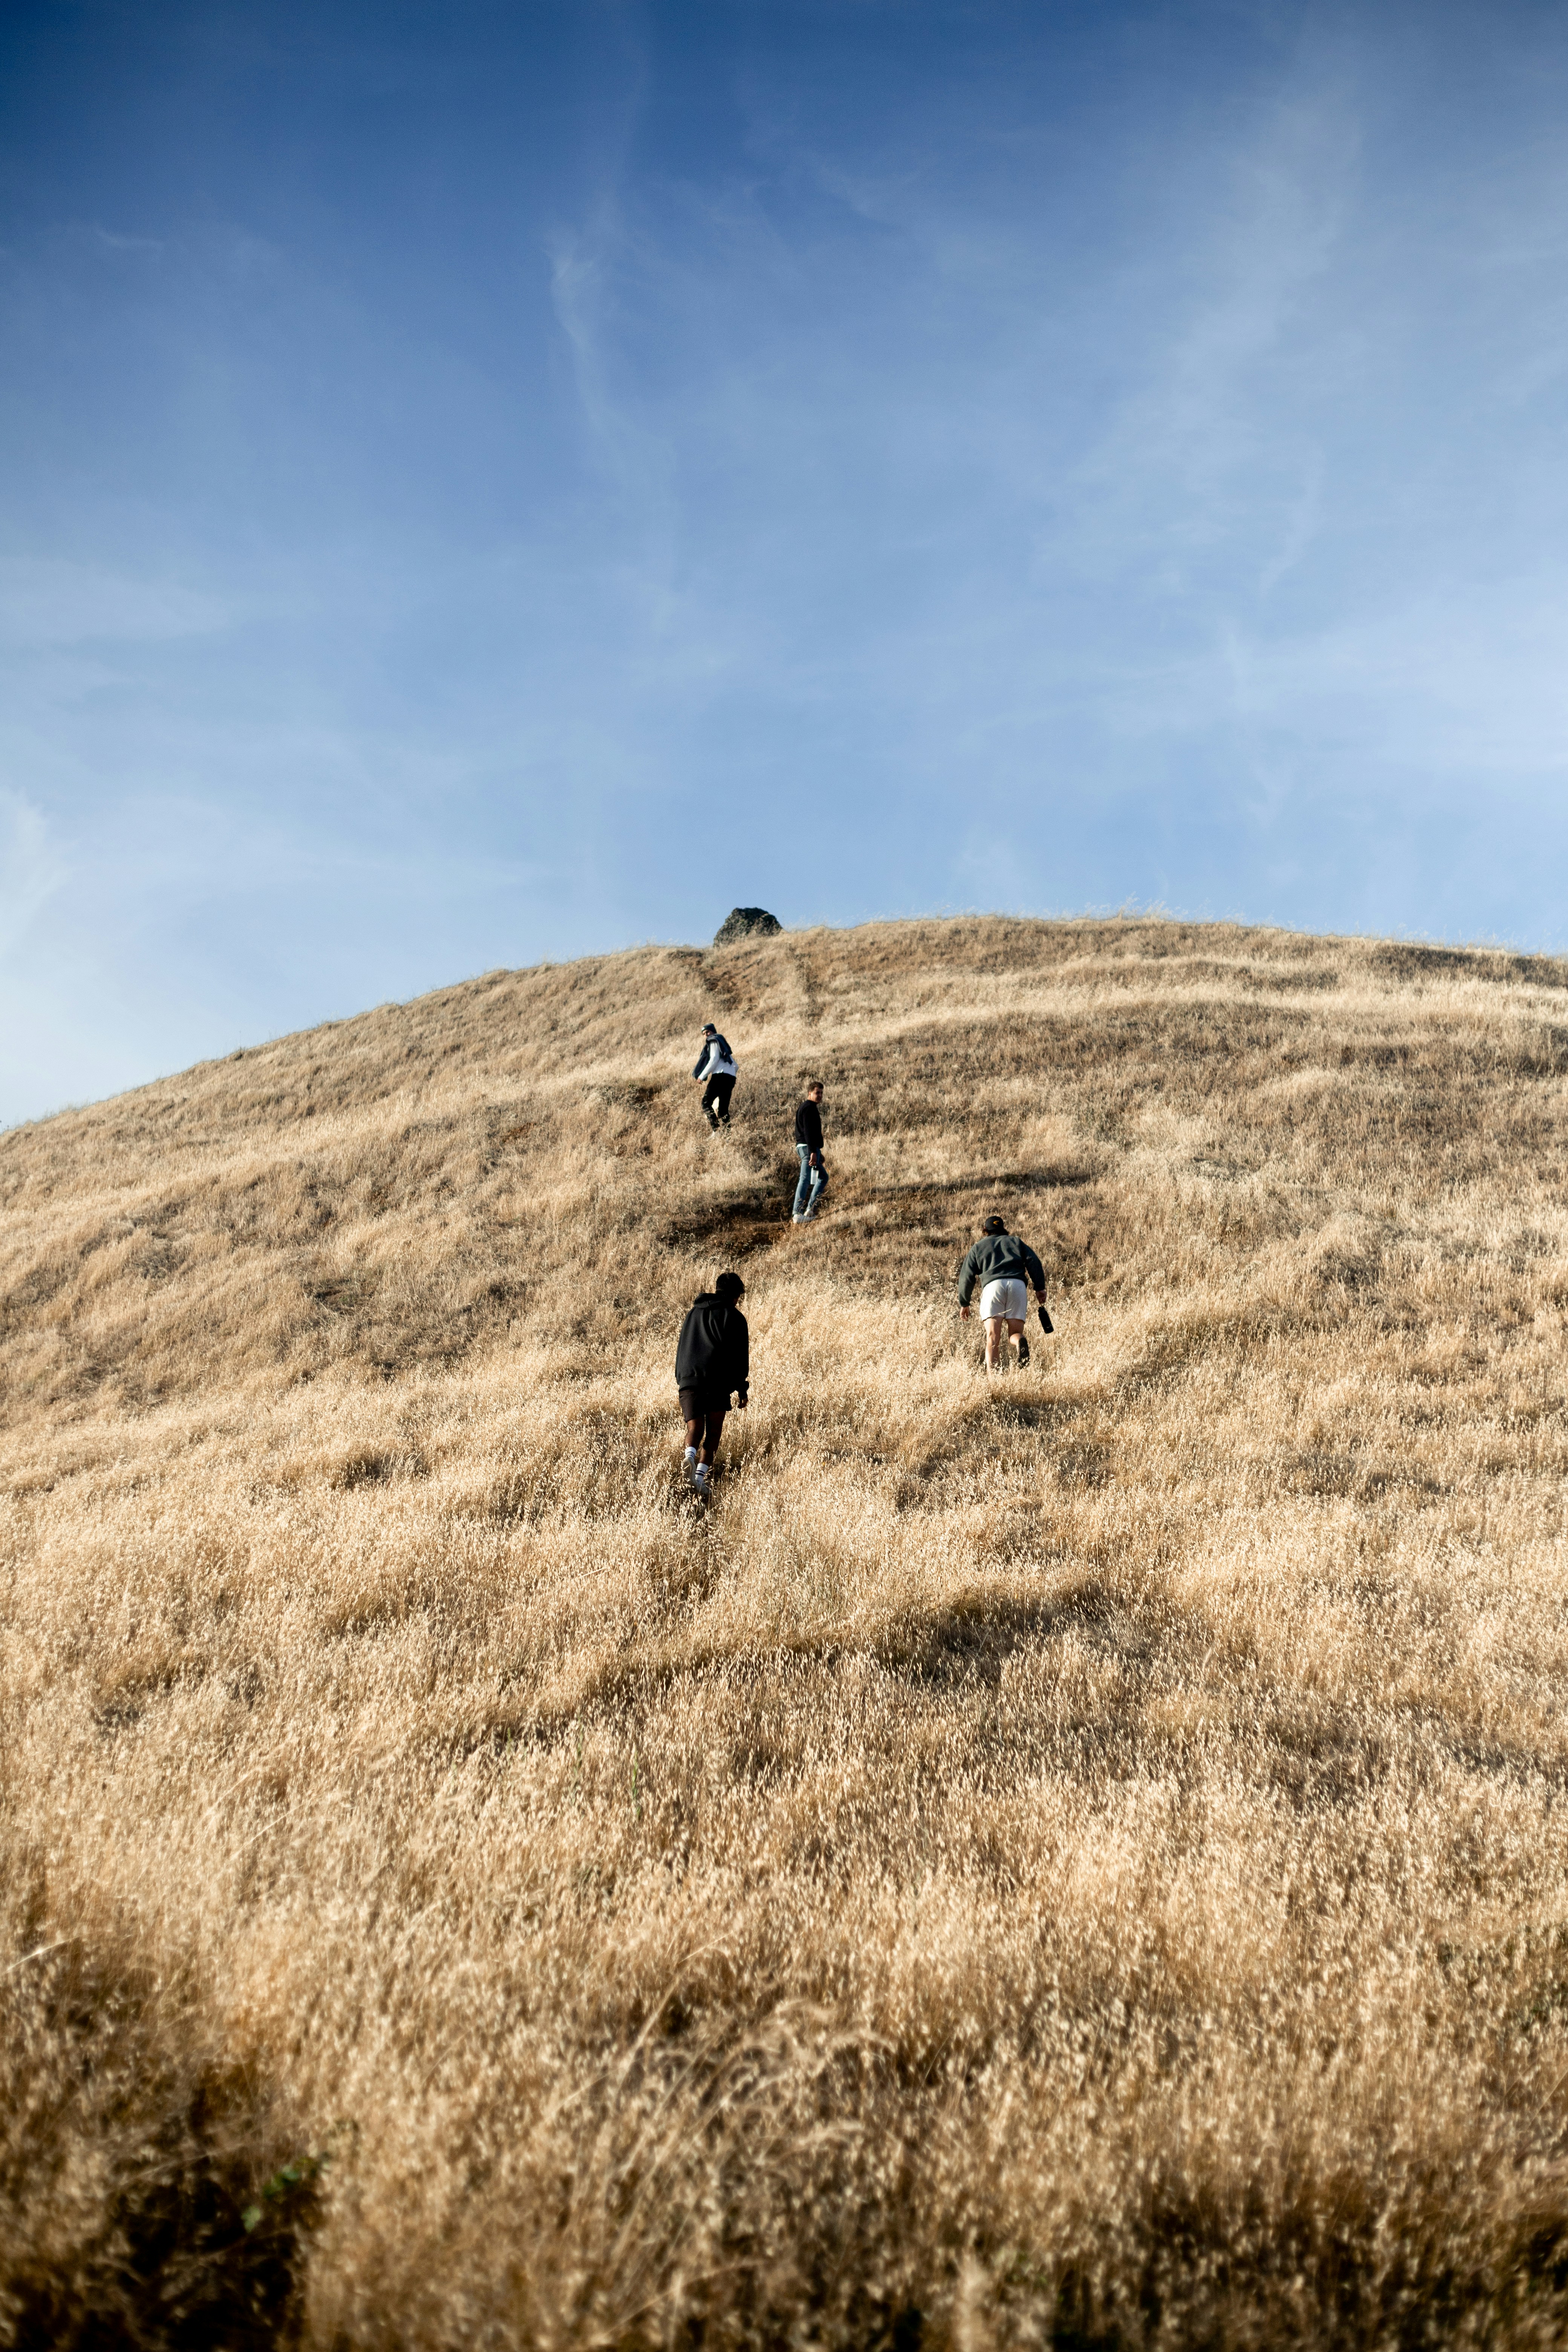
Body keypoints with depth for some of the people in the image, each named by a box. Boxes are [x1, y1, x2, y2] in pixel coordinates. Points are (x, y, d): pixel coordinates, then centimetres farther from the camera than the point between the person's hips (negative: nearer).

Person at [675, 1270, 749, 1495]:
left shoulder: (693, 1312, 22)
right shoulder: (734, 1316, 6)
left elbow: (682, 1349, 25)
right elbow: (740, 1356, 2)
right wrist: (742, 1389, 6)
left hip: (688, 1378, 3)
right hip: (718, 1382, -3)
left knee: (695, 1426, 0)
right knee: (714, 1431, 4)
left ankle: (690, 1454, -31)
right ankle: (702, 1473, -13)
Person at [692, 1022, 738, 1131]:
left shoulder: (714, 1041, 7)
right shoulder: (723, 1044, 33)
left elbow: (714, 1059, -9)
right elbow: (735, 1066, 29)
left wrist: (702, 1076, -8)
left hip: (721, 1075, -9)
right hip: (731, 1077, 9)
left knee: (706, 1103, -13)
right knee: (723, 1109, 8)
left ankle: (716, 1131, -26)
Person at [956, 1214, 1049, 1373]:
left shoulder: (978, 1247, 27)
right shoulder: (1016, 1242, 30)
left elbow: (966, 1276, 19)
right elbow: (1034, 1263, 13)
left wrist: (964, 1304, 25)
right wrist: (1040, 1288, 9)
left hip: (992, 1286, -1)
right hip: (1018, 1285, 1)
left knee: (993, 1338, -8)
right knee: (1014, 1334, 3)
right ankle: (1020, 1341, -34)